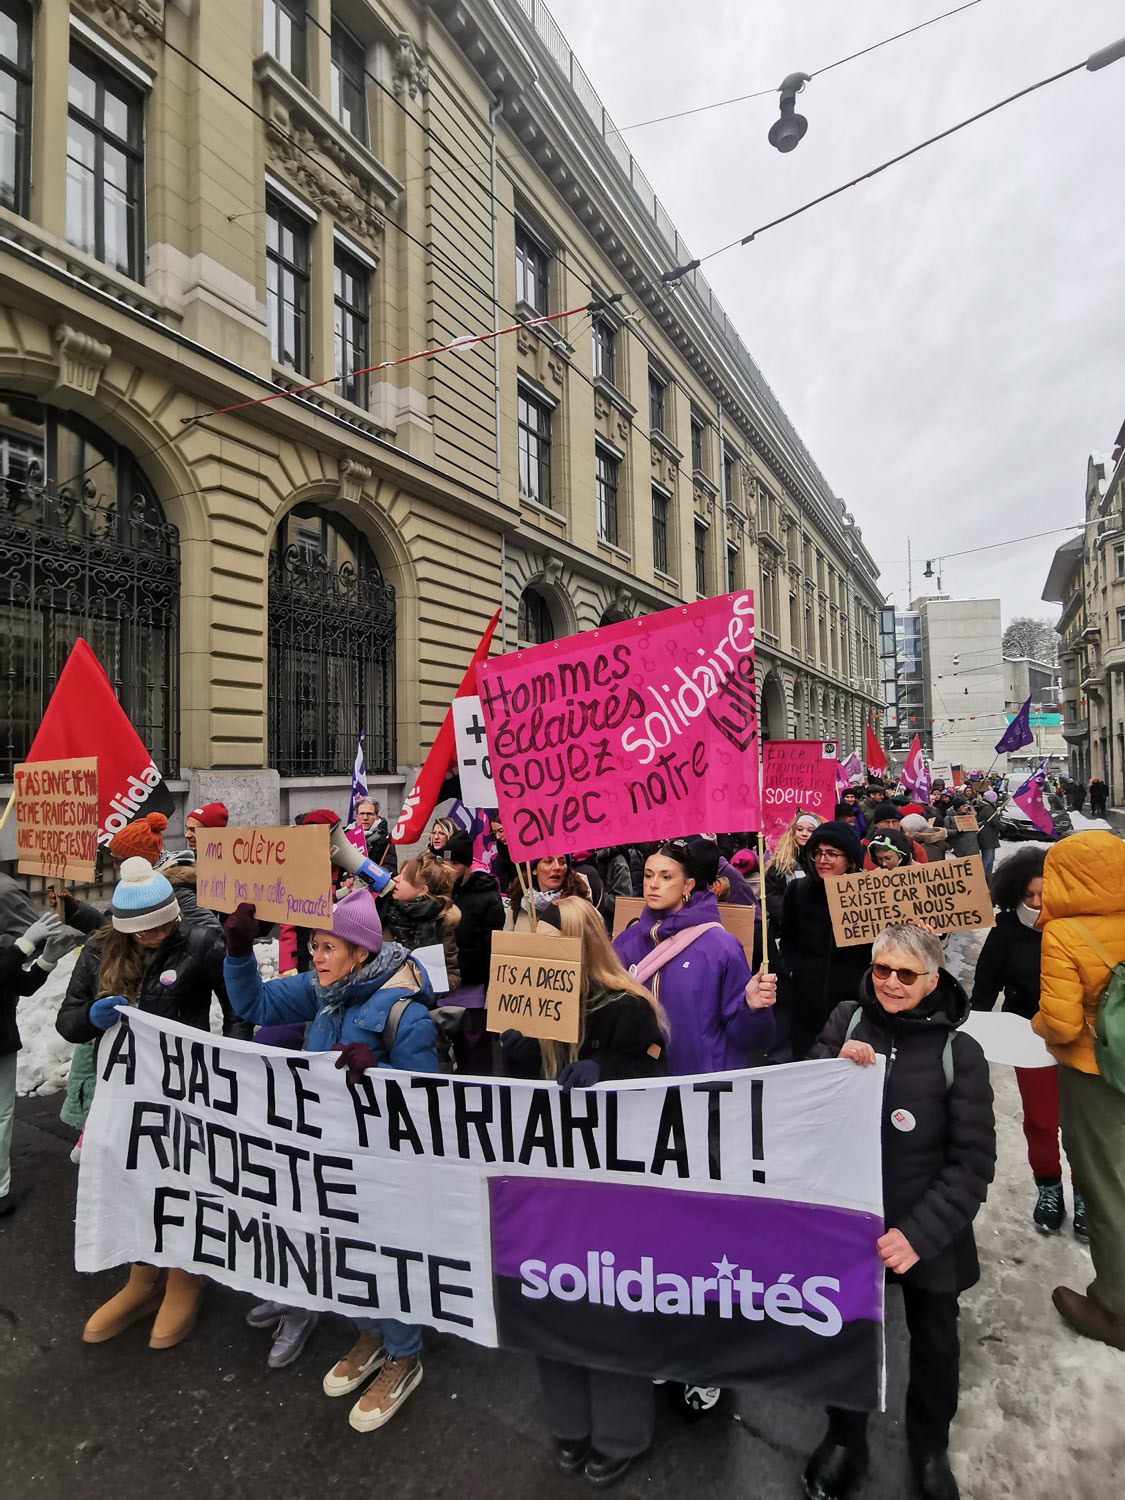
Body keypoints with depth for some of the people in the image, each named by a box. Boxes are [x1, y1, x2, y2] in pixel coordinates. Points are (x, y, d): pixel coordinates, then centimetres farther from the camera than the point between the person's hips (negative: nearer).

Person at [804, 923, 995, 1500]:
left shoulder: (959, 1053, -15)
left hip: (928, 1232, -1)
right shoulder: (846, 1022, -11)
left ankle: (930, 1449, 52)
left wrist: (919, 1232, -20)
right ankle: (845, 1440, 47)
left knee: (935, 1345, 22)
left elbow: (973, 1162, -12)